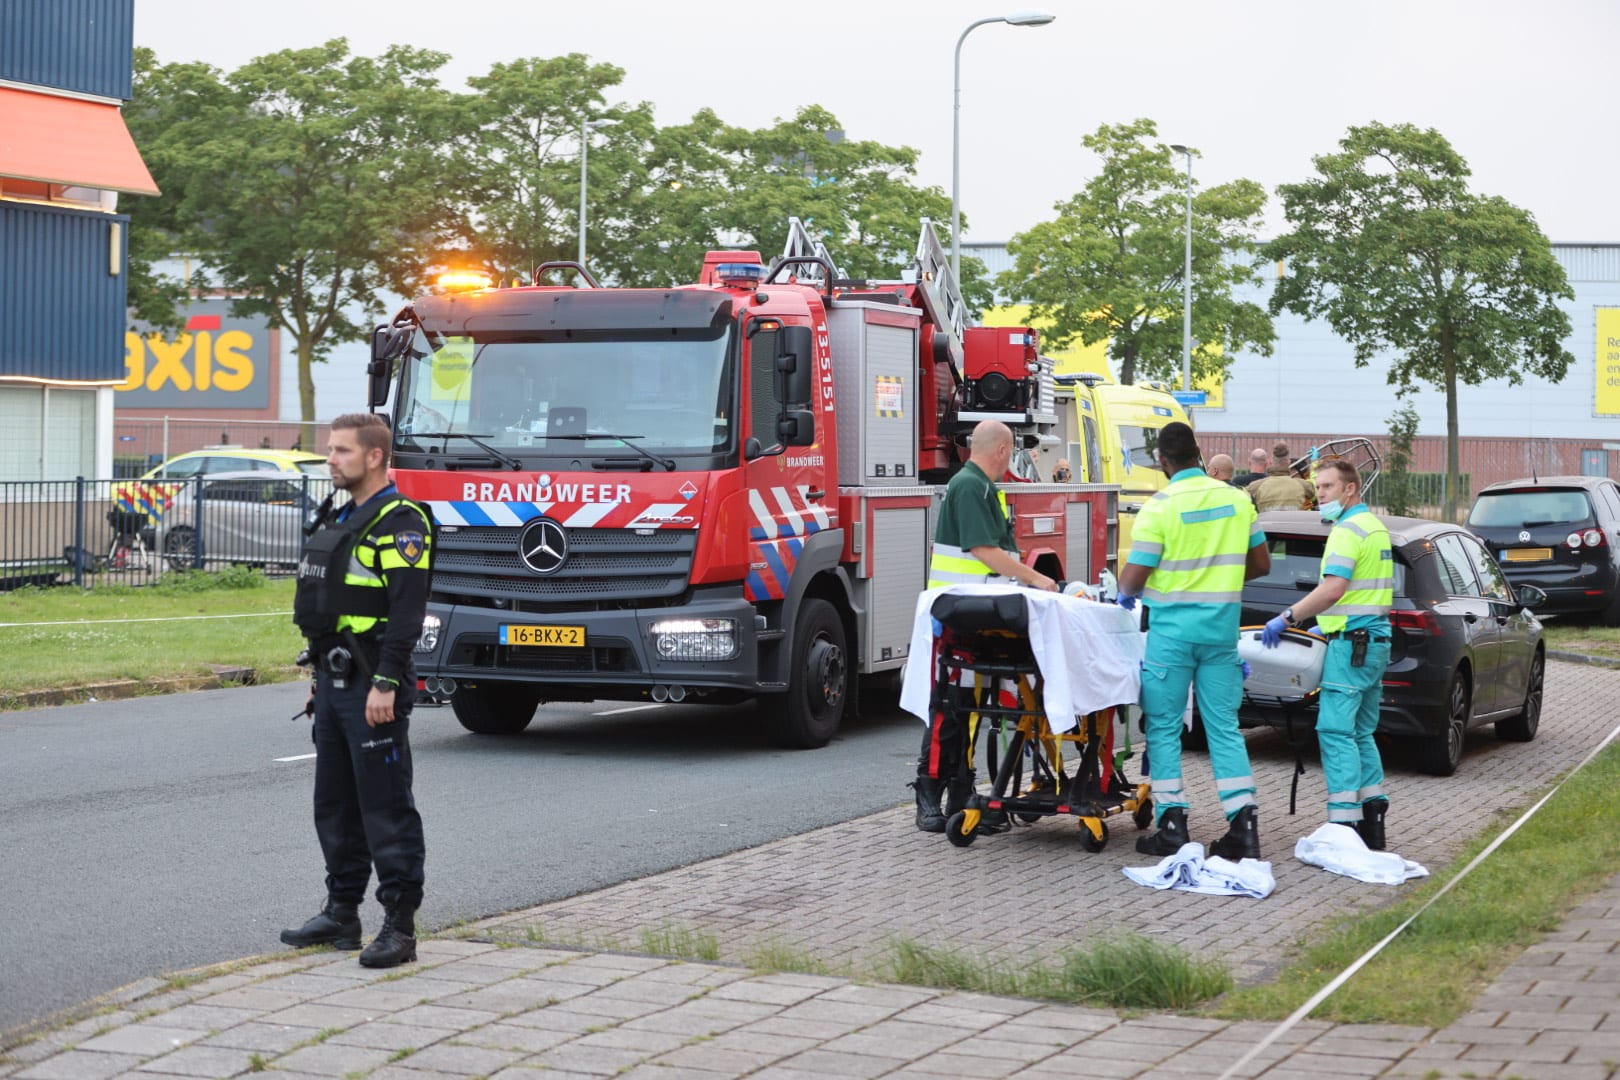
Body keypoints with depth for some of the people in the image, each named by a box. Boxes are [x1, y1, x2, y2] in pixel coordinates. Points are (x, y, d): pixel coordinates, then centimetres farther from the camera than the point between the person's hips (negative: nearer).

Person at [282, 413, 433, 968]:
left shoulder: (399, 522, -13)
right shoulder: (340, 519, 18)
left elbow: (406, 612, -20)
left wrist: (386, 685, -25)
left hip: (373, 690, -10)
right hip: (335, 685, 10)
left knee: (387, 808, -6)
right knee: (335, 806, 14)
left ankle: (400, 927, -2)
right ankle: (342, 912, 23)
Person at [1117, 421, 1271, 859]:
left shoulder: (1160, 506, -12)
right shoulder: (1237, 499, 4)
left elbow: (1133, 577, -11)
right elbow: (1261, 563, 11)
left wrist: (1126, 592, 11)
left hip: (1173, 628, -4)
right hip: (1222, 625, 4)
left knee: (1164, 727, 5)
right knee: (1224, 727, 8)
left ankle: (1172, 826, 3)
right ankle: (1244, 823, 2)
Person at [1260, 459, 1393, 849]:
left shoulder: (1348, 530, -13)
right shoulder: (1376, 526, 19)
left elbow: (1333, 589, -25)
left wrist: (1288, 618, -22)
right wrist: (1327, 627, 24)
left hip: (1351, 642, -10)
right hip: (1375, 640, 10)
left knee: (1335, 731, -11)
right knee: (1359, 733, 14)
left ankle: (1345, 820, -16)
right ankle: (1372, 823, 14)